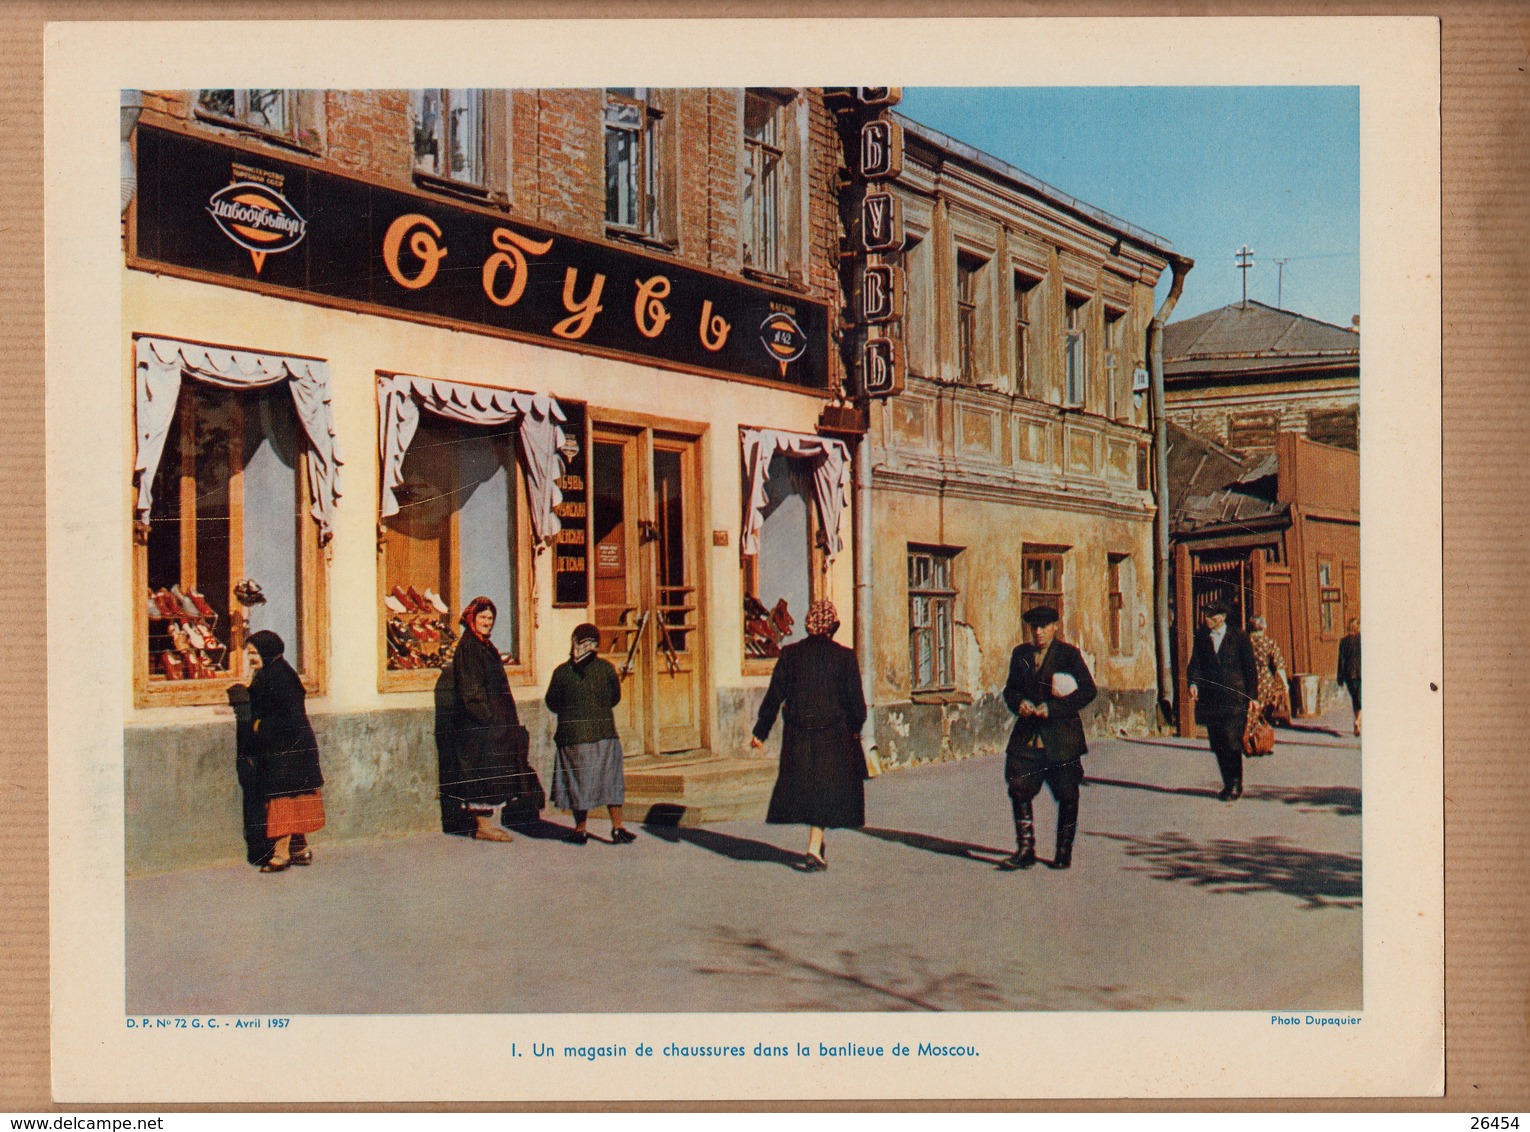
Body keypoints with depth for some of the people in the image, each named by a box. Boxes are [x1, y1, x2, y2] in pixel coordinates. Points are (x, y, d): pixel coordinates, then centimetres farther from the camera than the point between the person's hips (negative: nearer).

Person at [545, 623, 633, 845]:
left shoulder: (561, 672, -4)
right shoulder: (605, 667, -4)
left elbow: (552, 704, 5)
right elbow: (615, 698, 8)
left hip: (572, 735, 0)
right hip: (603, 733, 0)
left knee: (578, 782, 8)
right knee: (610, 779, 7)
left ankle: (581, 830, 14)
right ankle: (618, 828, 5)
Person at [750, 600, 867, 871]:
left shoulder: (790, 654, -2)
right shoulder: (844, 656, -7)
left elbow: (774, 696, -2)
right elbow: (855, 699, -3)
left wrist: (760, 732, 5)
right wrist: (856, 726, 16)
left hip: (797, 736, 2)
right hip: (832, 734, -2)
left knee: (803, 786, 17)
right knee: (825, 788, 6)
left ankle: (818, 845, 29)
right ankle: (814, 850, -4)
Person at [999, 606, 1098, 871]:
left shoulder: (1069, 654, -3)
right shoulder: (1020, 655, 11)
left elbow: (1087, 691, -9)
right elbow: (1010, 689, 16)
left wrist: (1053, 708, -17)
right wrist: (1019, 703, -8)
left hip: (1062, 737, -4)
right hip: (1027, 735, 4)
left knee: (1067, 796, 4)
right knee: (1018, 789, -4)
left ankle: (1064, 853, 18)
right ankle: (1025, 850, 7)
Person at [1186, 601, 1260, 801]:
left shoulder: (1239, 639, 1)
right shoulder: (1201, 638, 11)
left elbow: (1250, 668, 3)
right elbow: (1195, 663, 3)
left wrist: (1252, 696, -2)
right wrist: (1193, 683, -16)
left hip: (1234, 698, -4)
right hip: (1210, 699, 4)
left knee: (1232, 742, -10)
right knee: (1218, 745, 6)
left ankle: (1235, 786, -2)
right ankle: (1229, 784, 16)